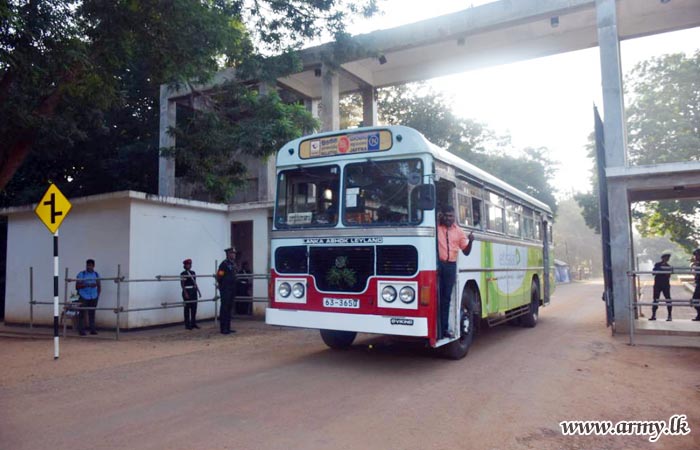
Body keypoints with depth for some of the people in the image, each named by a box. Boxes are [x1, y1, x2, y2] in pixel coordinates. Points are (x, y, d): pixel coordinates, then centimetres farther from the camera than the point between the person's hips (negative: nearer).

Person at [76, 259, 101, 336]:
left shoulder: (96, 274, 9)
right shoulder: (81, 274, -2)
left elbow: (99, 286, 16)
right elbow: (77, 286, -8)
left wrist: (98, 294, 5)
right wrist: (87, 285, -20)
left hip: (93, 297, 3)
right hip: (83, 297, -3)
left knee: (92, 313, 6)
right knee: (82, 314, -5)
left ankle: (92, 330, 11)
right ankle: (81, 330, 1)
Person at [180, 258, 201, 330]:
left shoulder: (193, 272, 12)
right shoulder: (183, 274, -8)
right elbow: (182, 284, -12)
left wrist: (198, 291, 13)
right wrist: (185, 293, -19)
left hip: (194, 291, 7)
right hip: (187, 291, -7)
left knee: (194, 308, 8)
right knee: (187, 308, -1)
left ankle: (193, 323, 16)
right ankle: (187, 324, 4)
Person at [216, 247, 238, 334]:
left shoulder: (233, 264, 13)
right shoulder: (224, 264, -13)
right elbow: (219, 276, -17)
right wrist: (221, 285, -4)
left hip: (232, 289, 8)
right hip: (225, 290, -8)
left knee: (229, 308, 12)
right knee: (224, 308, -4)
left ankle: (228, 328, 19)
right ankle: (223, 329, 0)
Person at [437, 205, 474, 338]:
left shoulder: (459, 231, 11)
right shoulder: (436, 228, -1)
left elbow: (466, 252, 11)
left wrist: (470, 241, -7)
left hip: (451, 266, 4)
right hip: (437, 264, -4)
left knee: (446, 297, 10)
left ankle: (444, 328, 17)